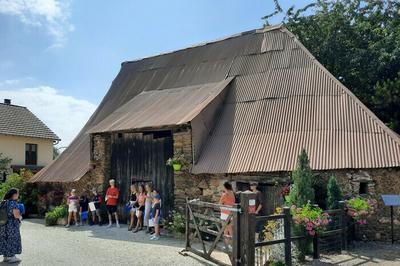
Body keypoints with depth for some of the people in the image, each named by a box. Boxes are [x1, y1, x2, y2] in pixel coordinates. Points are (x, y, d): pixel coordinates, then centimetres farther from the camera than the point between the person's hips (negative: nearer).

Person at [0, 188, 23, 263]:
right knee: (12, 240, 3)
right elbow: (16, 215, -20)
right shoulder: (13, 202, -18)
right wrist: (20, 217, 1)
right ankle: (12, 257, 9)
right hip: (12, 224, -8)